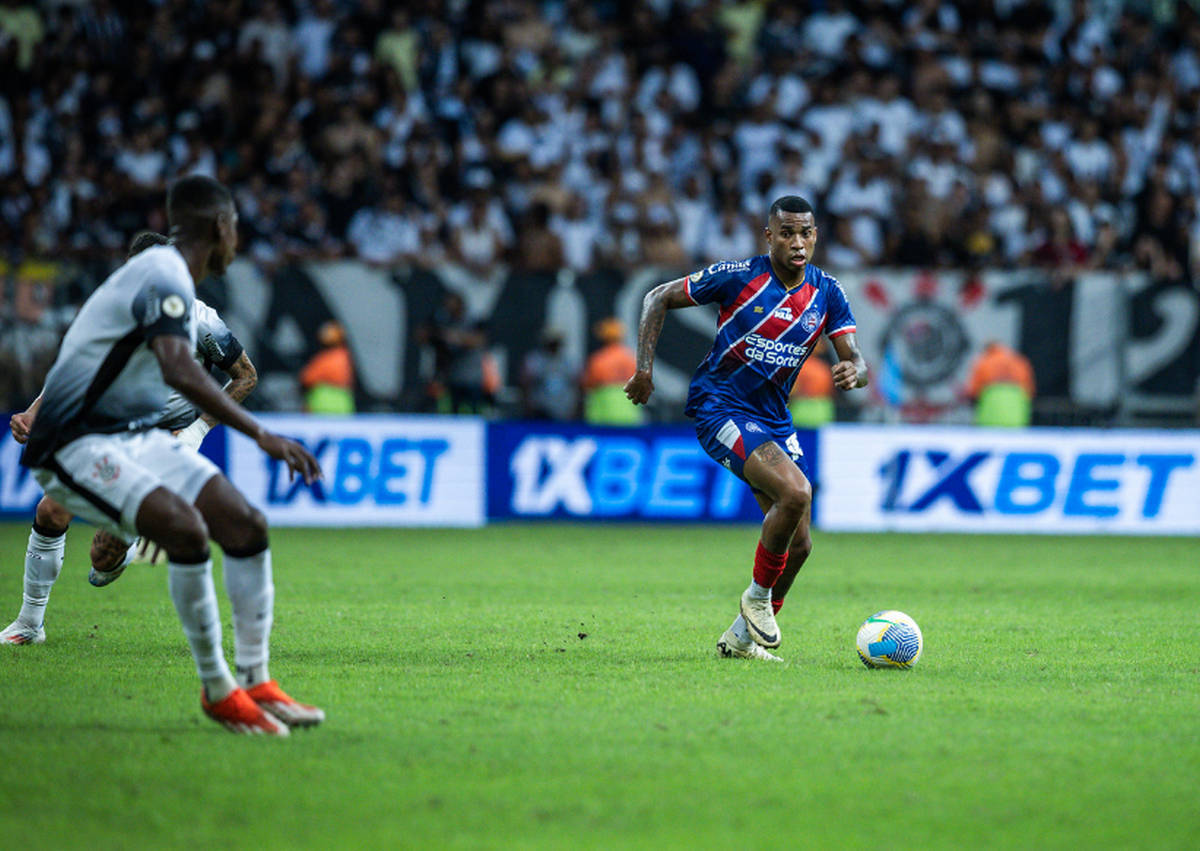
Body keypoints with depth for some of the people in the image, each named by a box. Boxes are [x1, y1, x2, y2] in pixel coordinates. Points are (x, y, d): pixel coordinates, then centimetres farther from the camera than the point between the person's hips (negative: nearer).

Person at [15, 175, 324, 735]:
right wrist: (261, 436, -37)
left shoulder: (166, 275, 13)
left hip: (136, 436, 10)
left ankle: (256, 683, 4)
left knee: (245, 524, -1)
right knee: (185, 528, -29)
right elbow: (178, 370, -35)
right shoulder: (164, 276, -19)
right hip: (76, 447, -10)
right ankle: (217, 691, -16)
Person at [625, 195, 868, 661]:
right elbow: (658, 298, -3)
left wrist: (853, 372, -30)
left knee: (798, 543, 3)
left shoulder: (827, 292, 0)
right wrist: (644, 368, -12)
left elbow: (856, 360, -5)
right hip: (720, 408, -6)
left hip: (774, 418, 6)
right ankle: (757, 595, -8)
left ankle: (743, 635, 22)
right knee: (795, 491, -29)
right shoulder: (737, 275, -12)